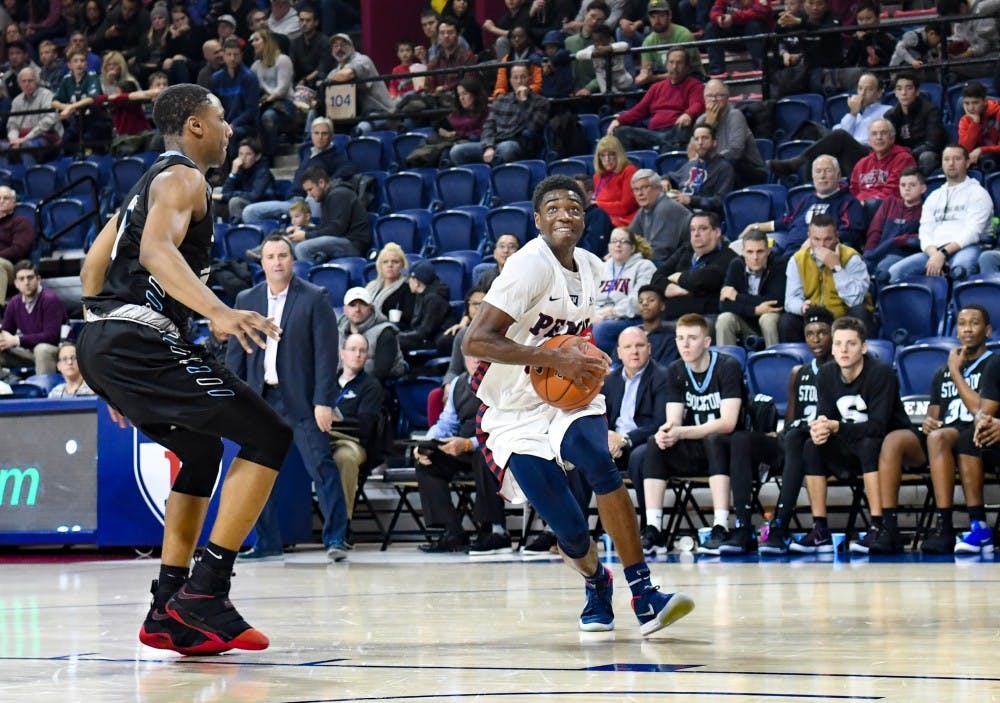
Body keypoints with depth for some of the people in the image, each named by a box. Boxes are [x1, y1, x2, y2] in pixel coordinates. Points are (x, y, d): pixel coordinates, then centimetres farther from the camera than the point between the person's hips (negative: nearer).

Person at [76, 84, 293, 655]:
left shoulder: (150, 182, 26)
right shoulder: (182, 177, -3)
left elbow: (92, 270, 29)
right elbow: (156, 250, -23)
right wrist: (219, 312, -37)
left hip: (101, 340, 10)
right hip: (138, 339, -10)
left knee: (203, 452, 24)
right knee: (269, 437, -8)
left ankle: (168, 614, 18)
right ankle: (205, 592, -13)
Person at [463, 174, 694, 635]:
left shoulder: (591, 268, 5)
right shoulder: (531, 265, -17)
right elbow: (474, 341, -26)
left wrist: (589, 366, 5)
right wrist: (555, 359, -31)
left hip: (568, 397, 5)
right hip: (516, 414, -5)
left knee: (601, 466, -29)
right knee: (570, 532, -10)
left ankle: (644, 597, -27)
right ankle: (596, 583, 27)